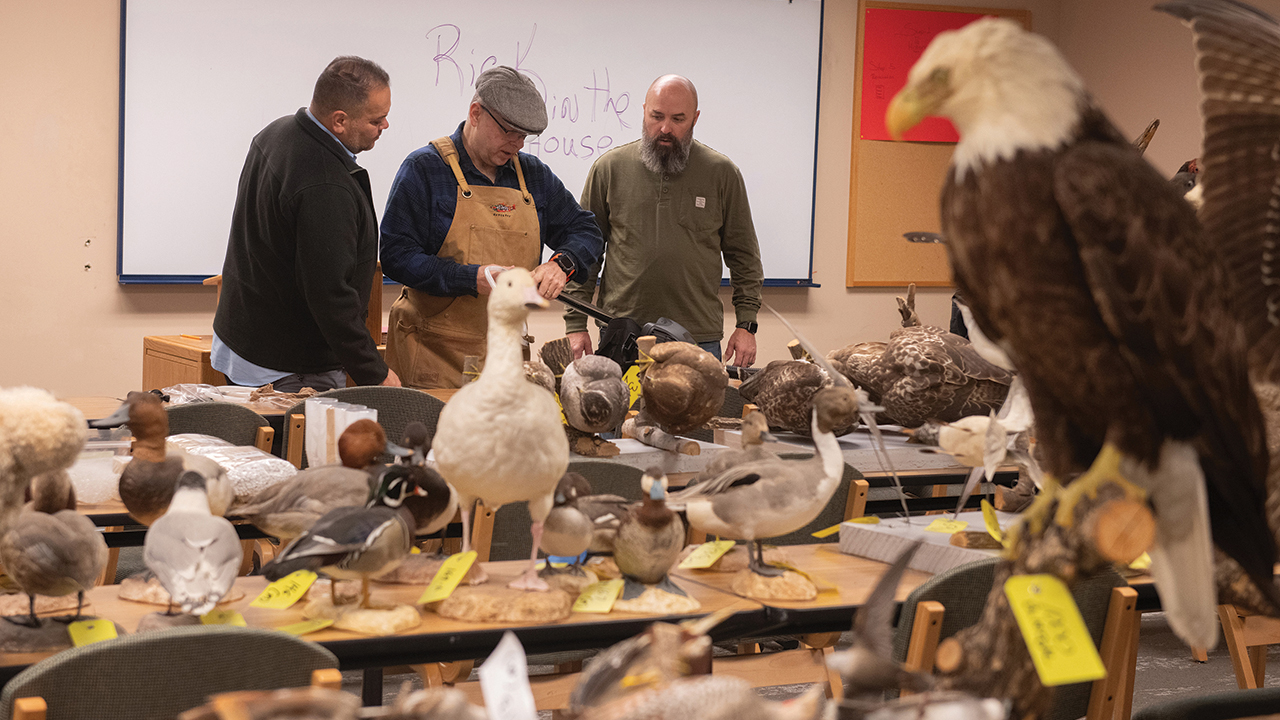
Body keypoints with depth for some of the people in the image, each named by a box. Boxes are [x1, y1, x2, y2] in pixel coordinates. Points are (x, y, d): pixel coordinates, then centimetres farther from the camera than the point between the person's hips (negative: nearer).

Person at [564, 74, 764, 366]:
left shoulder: (722, 173, 5)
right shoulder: (609, 168, 5)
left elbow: (744, 256, 9)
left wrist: (746, 325, 2)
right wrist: (576, 324, 2)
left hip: (699, 339, 0)